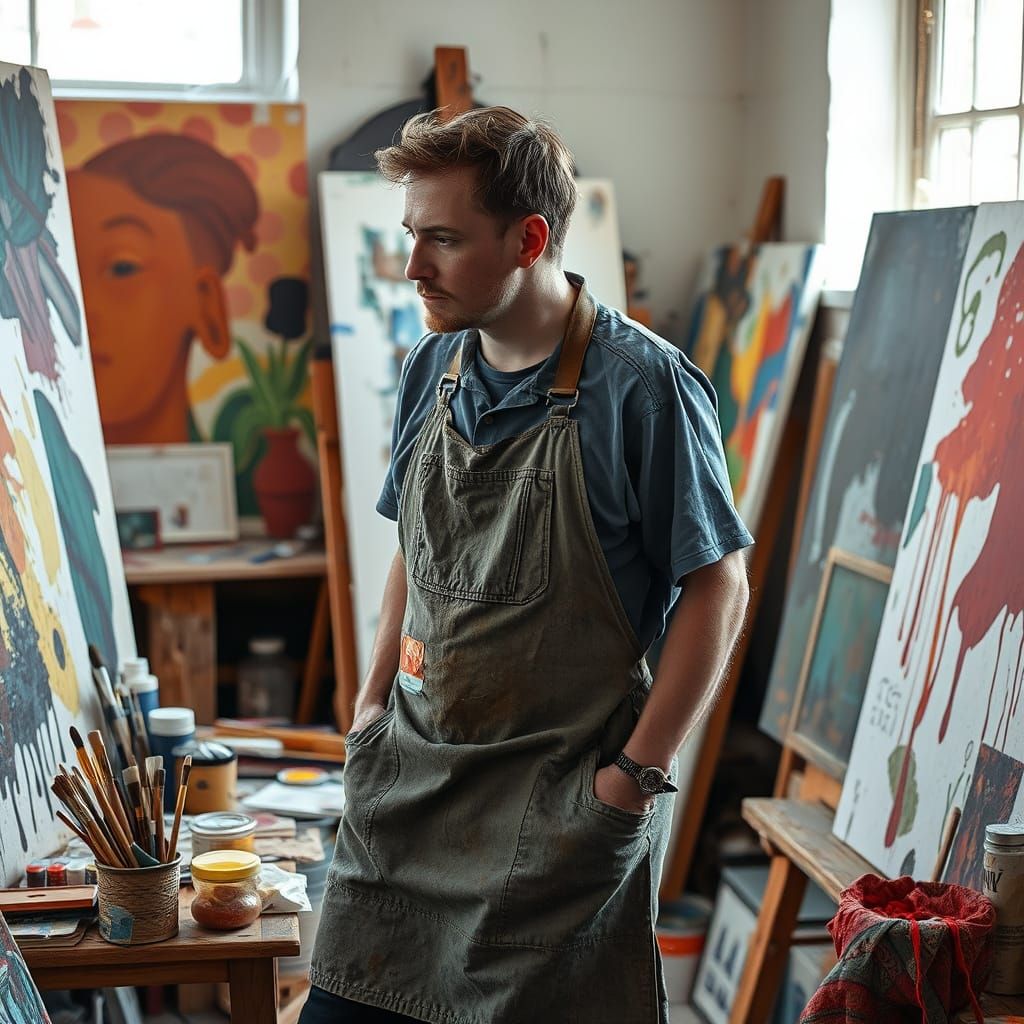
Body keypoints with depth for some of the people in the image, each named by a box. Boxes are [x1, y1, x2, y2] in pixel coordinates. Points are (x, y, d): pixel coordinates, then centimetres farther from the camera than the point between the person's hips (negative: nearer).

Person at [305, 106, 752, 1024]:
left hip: (564, 802, -6)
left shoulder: (643, 386, -15)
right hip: (412, 773, 6)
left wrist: (640, 771, -14)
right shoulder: (432, 369, 5)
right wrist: (375, 697, 10)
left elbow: (718, 588, -12)